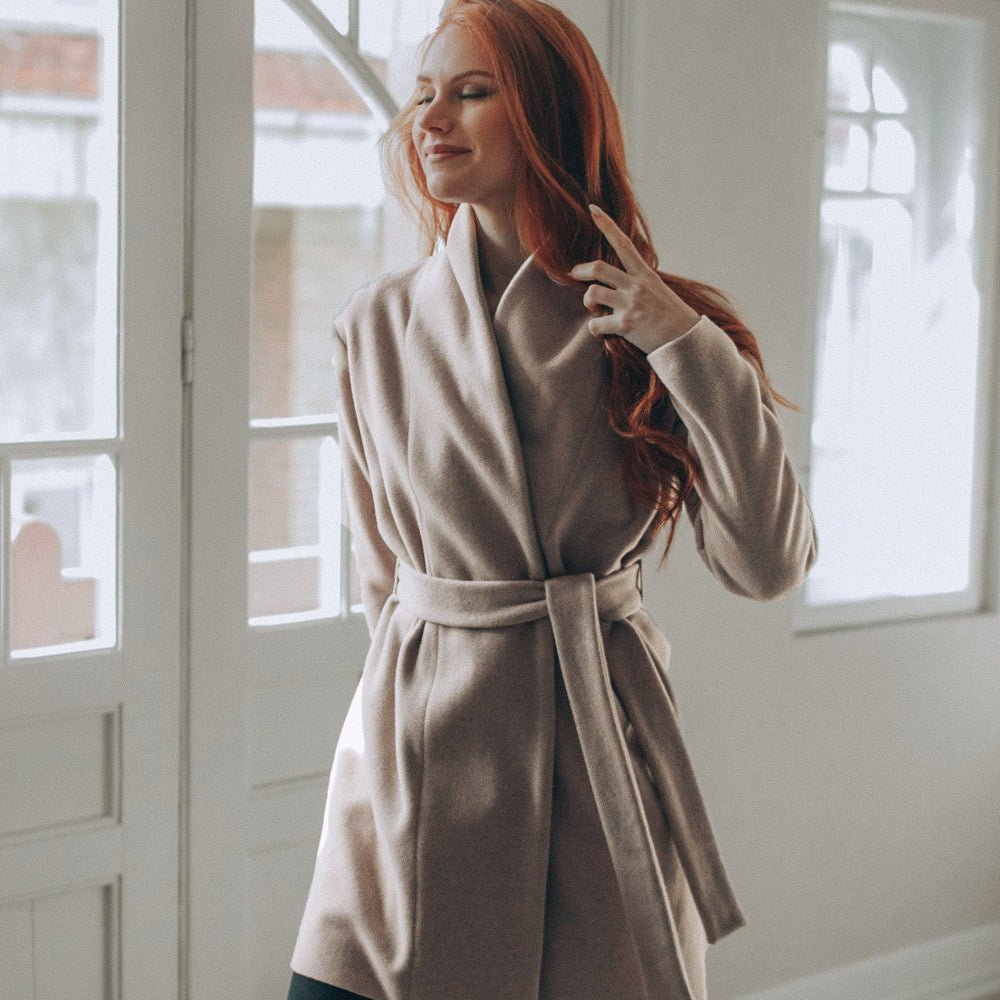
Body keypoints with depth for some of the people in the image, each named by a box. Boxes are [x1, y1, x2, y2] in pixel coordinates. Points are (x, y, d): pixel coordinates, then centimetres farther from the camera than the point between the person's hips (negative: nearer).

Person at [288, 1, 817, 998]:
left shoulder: (650, 324, -2)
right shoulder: (377, 324, 1)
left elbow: (766, 565, -8)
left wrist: (691, 351, -14)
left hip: (599, 755, 0)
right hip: (419, 755, 1)